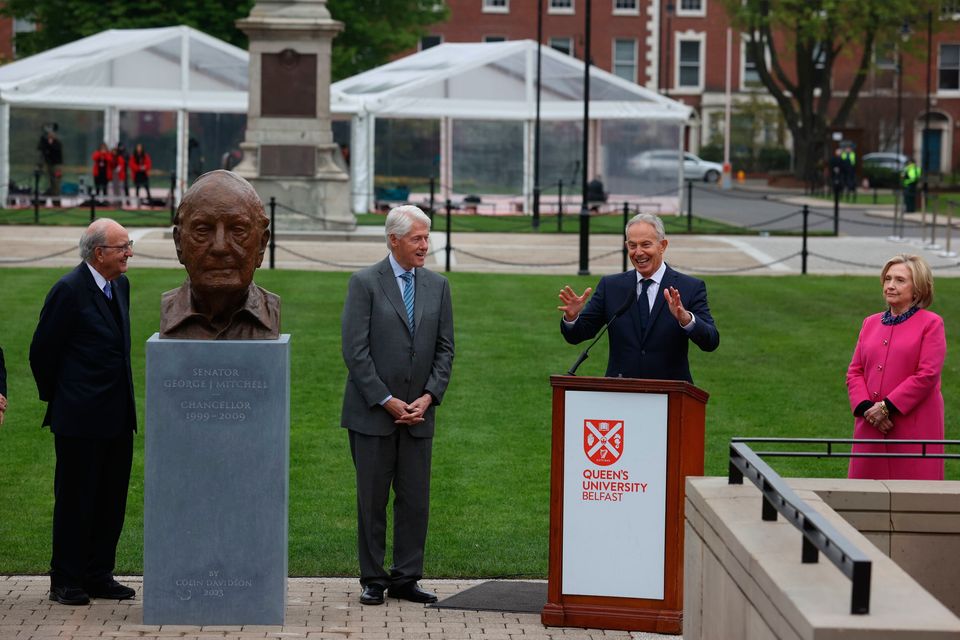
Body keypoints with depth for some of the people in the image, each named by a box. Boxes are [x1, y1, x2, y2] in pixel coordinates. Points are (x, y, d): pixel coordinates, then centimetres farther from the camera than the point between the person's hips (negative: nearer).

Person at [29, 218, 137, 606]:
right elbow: (42, 351, -8)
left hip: (117, 417, 7)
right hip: (81, 420, -7)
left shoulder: (120, 285, 11)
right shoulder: (69, 290, -14)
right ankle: (65, 581, 10)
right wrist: (56, 398, 3)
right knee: (75, 501, 1)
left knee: (111, 500, 10)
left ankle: (98, 574, 20)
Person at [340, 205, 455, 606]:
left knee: (416, 500, 4)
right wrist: (387, 401, -13)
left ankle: (406, 578, 12)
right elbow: (355, 351, -10)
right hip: (372, 413, -4)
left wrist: (429, 397, -5)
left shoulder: (437, 286, 9)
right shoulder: (365, 283, -5)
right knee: (372, 499, 3)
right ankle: (373, 580, 11)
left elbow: (445, 349, 9)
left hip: (418, 413, 4)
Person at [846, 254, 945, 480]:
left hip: (913, 427, -5)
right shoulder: (871, 323, 15)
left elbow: (927, 375, -11)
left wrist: (887, 407, -14)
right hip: (871, 425, 5)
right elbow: (854, 371, 12)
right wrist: (866, 407, -6)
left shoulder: (931, 323, -2)